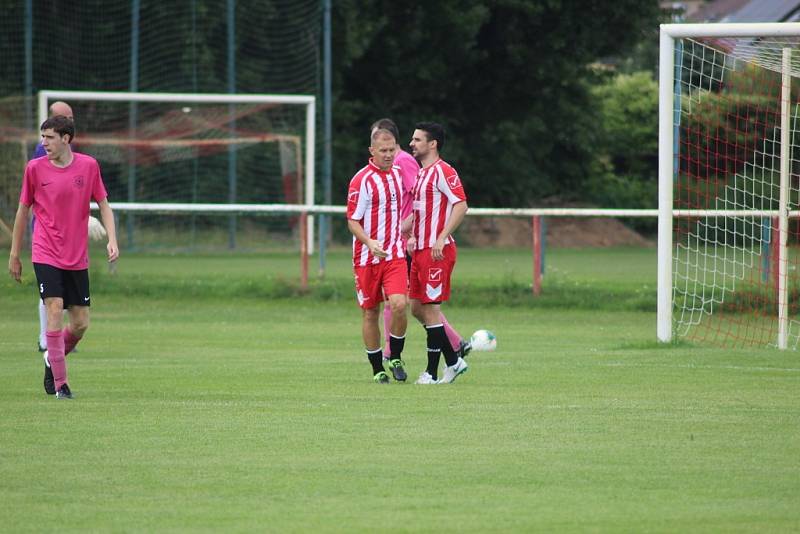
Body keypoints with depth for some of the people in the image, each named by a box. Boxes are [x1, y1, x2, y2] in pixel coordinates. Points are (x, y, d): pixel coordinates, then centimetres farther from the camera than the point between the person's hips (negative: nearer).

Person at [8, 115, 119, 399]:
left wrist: (112, 240, -8)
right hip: (46, 255, -2)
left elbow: (104, 205, 7)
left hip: (77, 258, 2)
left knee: (81, 324, 2)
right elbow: (23, 210, 6)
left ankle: (53, 360, 31)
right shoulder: (35, 168, -2)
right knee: (55, 309, -16)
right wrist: (14, 254, 8)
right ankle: (60, 383, -9)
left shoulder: (88, 166, -1)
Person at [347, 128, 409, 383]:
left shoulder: (397, 175, 9)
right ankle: (377, 369, 15)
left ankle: (395, 358, 4)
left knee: (399, 305, -16)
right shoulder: (362, 180, -9)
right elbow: (353, 221, -11)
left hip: (395, 255, 3)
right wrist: (369, 242, -26)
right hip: (367, 257, -3)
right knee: (370, 313, 3)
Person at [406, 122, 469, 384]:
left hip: (437, 252, -10)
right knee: (417, 307, 9)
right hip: (420, 250, 10)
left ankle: (432, 372, 1)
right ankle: (453, 360, 17)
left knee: (430, 308, -6)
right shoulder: (421, 173, 17)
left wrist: (441, 238, -25)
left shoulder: (443, 171, -12)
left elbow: (461, 205, -19)